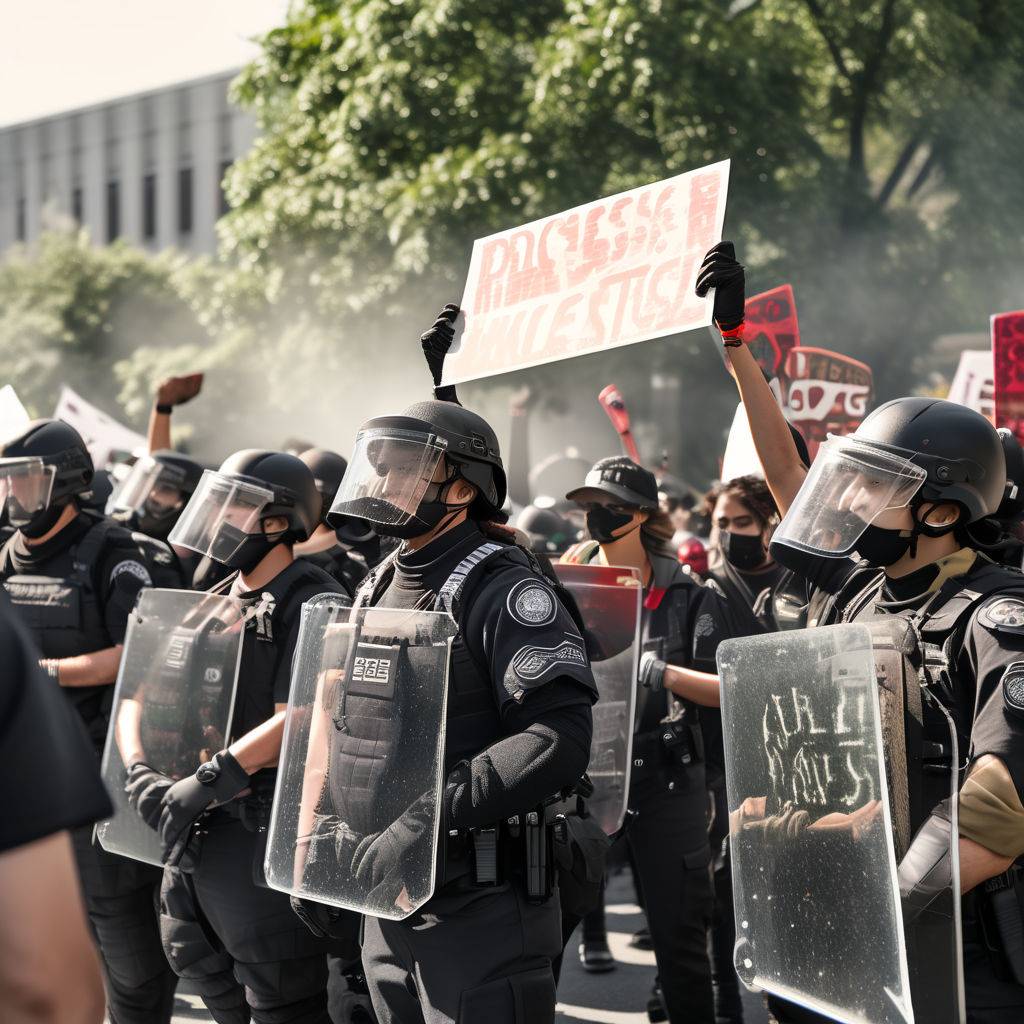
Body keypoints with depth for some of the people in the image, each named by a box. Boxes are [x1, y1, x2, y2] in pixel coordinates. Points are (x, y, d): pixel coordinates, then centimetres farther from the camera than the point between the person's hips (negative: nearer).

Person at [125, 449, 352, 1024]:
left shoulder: (312, 604, -11)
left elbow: (292, 723, -20)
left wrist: (205, 783, -24)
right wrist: (141, 773, -6)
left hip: (263, 829, -8)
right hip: (194, 829, 8)